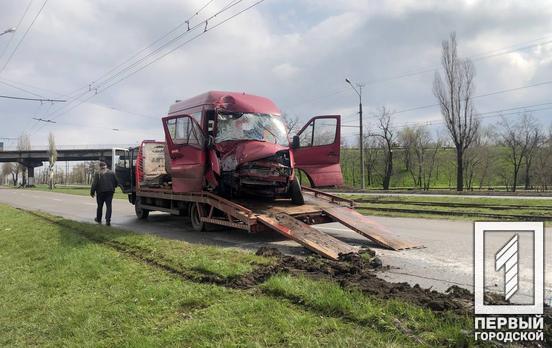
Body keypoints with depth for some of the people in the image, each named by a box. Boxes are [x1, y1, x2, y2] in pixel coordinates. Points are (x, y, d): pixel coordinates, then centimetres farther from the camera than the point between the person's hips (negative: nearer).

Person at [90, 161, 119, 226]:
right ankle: (108, 221, -11)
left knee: (100, 206, 14)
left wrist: (92, 192, -4)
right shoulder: (111, 173, 4)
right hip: (109, 192, 1)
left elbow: (94, 184, -11)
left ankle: (98, 219, 30)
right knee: (108, 206, -1)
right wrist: (113, 187, 26)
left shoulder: (97, 174, -5)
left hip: (100, 192, -1)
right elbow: (116, 183, 8)